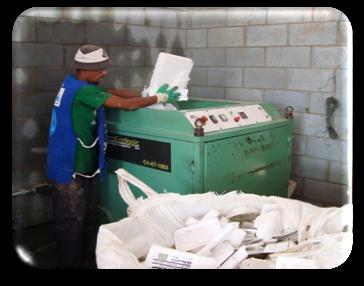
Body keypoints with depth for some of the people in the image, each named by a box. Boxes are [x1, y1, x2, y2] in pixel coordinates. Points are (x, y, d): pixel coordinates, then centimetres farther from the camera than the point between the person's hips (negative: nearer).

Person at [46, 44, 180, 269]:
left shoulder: (74, 84, 8)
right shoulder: (82, 91, -23)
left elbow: (112, 92, 11)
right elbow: (127, 104, -22)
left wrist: (147, 93, 4)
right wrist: (160, 98, -11)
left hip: (82, 166, 10)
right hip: (70, 169, -10)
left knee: (88, 219, 19)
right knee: (72, 225, 3)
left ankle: (87, 262, 33)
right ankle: (68, 264, 17)